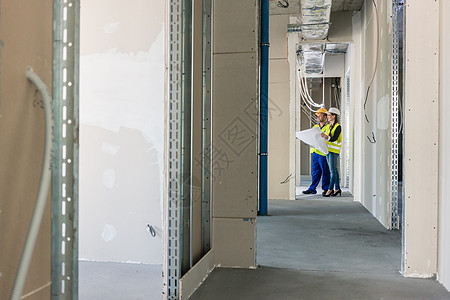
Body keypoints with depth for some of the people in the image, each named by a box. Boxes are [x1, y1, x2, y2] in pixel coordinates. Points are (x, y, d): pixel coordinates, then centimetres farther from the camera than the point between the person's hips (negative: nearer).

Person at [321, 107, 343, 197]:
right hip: (328, 149, 8)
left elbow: (334, 138, -21)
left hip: (334, 150, -8)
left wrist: (327, 137, -38)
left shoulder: (338, 127, -9)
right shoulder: (328, 126, 16)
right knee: (334, 170, 9)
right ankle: (337, 188, 13)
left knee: (333, 170, -8)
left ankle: (330, 189, -8)